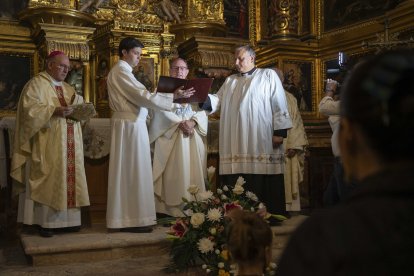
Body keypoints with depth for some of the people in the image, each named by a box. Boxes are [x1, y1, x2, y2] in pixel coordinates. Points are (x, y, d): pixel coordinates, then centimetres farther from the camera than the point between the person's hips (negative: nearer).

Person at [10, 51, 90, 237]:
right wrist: (55, 110, -24)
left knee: (68, 178, 5)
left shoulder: (67, 88, 20)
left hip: (68, 145, 7)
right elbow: (30, 108, -15)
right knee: (48, 181, -5)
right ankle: (45, 222, 2)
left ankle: (66, 218, 12)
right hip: (48, 145, -7)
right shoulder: (36, 84, -2)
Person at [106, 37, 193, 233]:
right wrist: (173, 96, -16)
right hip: (130, 125, -10)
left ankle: (127, 216, 16)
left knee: (128, 171, 10)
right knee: (133, 171, -5)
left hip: (130, 124, 10)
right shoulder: (121, 72, -12)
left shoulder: (121, 71, 19)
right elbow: (143, 96, -19)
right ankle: (133, 219, 1)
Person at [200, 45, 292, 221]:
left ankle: (270, 217, 6)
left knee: (264, 184, -3)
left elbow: (279, 105, 0)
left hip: (261, 141, -4)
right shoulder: (230, 81, 22)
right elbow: (217, 100, 11)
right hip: (237, 144, 4)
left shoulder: (268, 76, 8)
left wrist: (280, 131, -9)